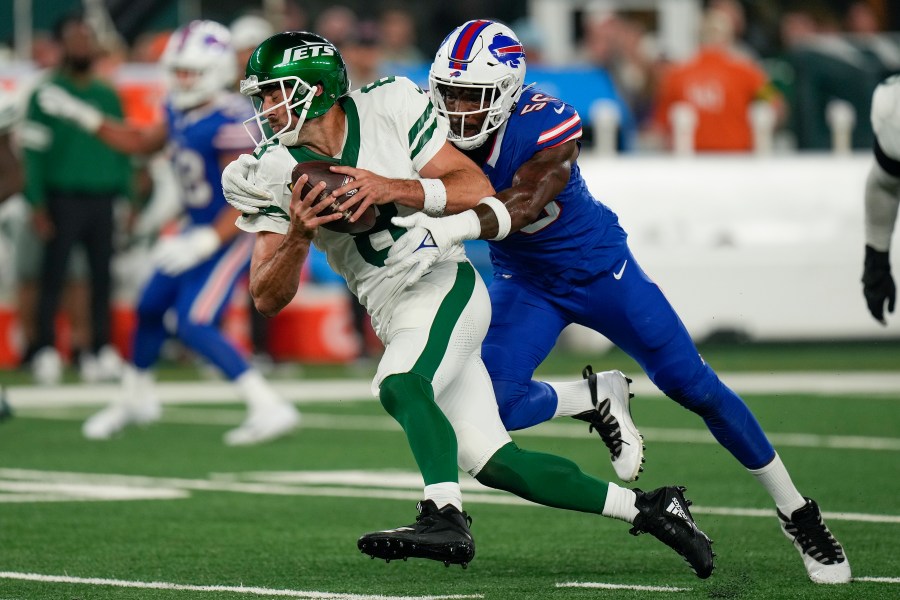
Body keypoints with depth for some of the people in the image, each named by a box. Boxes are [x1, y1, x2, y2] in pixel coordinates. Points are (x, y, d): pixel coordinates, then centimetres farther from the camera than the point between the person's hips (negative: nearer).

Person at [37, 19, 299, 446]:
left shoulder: (230, 123, -27)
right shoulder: (180, 112, 0)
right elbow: (143, 143, 20)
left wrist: (206, 242, -35)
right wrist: (83, 117, 15)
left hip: (233, 235, -9)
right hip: (199, 229, 9)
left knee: (194, 325, -18)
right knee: (150, 308, 16)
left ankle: (268, 408, -16)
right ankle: (136, 398, 39)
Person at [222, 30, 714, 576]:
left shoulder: (389, 109, -9)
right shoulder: (270, 175, 0)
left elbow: (478, 190, -10)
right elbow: (269, 298, -4)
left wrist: (393, 190, -25)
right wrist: (298, 234, -22)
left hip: (444, 286, -5)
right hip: (395, 320, 5)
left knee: (400, 385, -34)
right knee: (492, 464, 0)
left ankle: (446, 518, -44)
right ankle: (647, 509, 10)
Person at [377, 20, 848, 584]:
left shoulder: (546, 125, -32)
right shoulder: (437, 127, -17)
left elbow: (523, 203, -46)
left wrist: (456, 226, -64)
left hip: (598, 268, -4)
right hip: (524, 282, 4)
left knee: (695, 387, -3)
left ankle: (798, 513, 12)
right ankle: (597, 401, 12)